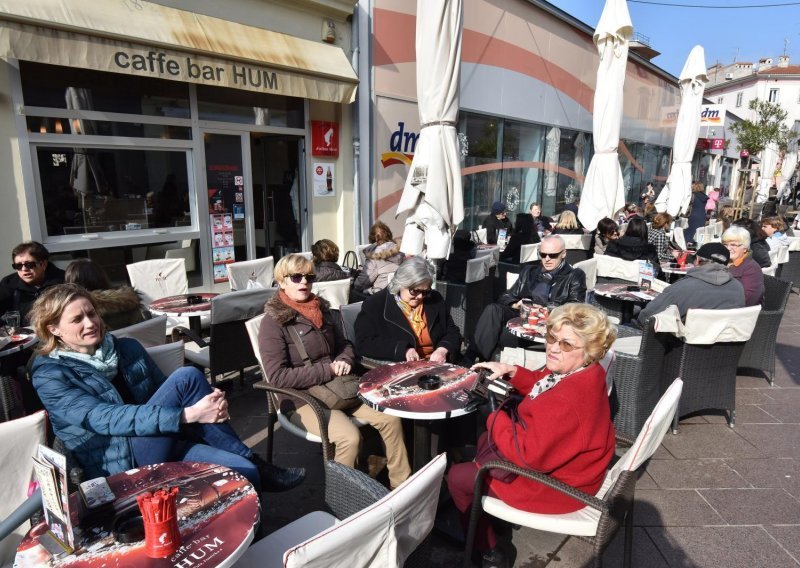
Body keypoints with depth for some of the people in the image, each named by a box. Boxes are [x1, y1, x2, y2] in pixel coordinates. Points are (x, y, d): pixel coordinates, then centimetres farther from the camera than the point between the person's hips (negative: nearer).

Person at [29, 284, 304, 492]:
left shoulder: (127, 348, 10)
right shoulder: (50, 376, -6)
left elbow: (166, 395, 13)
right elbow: (105, 419, -22)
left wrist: (207, 399, -12)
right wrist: (188, 415, -34)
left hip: (162, 443, 5)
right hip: (120, 465, -5)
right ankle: (257, 464, -18)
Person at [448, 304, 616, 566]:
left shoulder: (567, 401, -40)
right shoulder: (583, 374, -8)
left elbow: (529, 455, -33)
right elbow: (543, 385, 13)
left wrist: (495, 418, -19)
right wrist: (511, 371, -3)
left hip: (553, 484, -10)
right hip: (566, 465, 10)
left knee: (457, 477, 6)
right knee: (484, 440, 29)